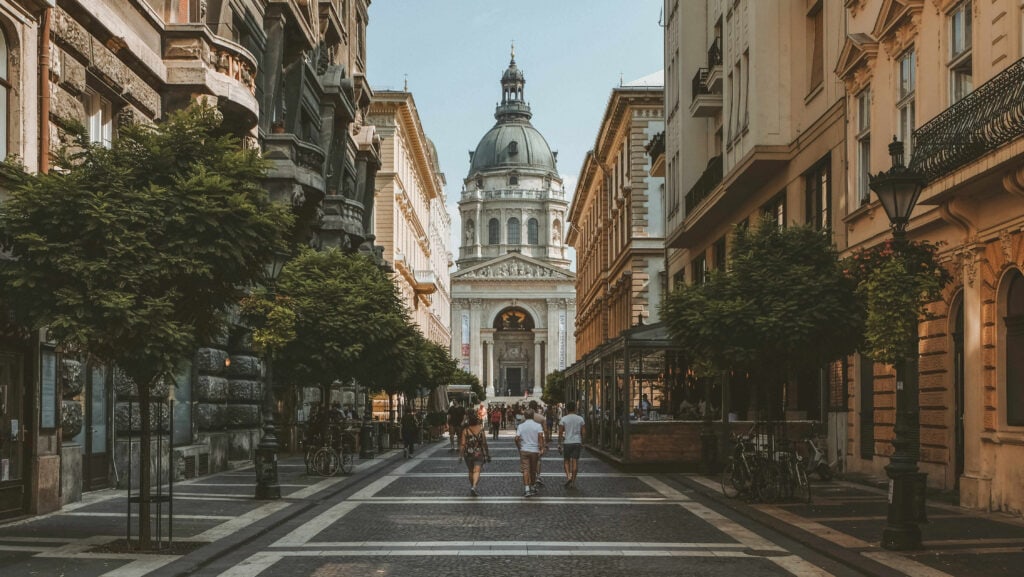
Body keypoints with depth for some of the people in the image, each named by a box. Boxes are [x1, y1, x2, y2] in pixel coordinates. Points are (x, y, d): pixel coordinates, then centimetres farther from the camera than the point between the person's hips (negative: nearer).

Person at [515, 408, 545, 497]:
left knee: (525, 470, -3)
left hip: (524, 450, -1)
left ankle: (527, 489, -16)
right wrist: (541, 449, -14)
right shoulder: (538, 425, -2)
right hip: (535, 450, 1)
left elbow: (517, 438, -5)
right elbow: (540, 436, -15)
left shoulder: (521, 426, 0)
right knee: (533, 471, 15)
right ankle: (533, 487, 28)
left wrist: (519, 448, 10)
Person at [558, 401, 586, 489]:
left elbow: (560, 433, -5)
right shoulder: (580, 419, 3)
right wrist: (582, 443, 15)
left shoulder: (563, 419, -4)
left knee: (566, 461, 13)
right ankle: (573, 482, 5)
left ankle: (568, 475, -9)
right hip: (577, 442, 2)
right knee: (575, 462, 4)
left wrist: (559, 444, 2)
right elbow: (583, 432, 5)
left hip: (567, 442, -2)